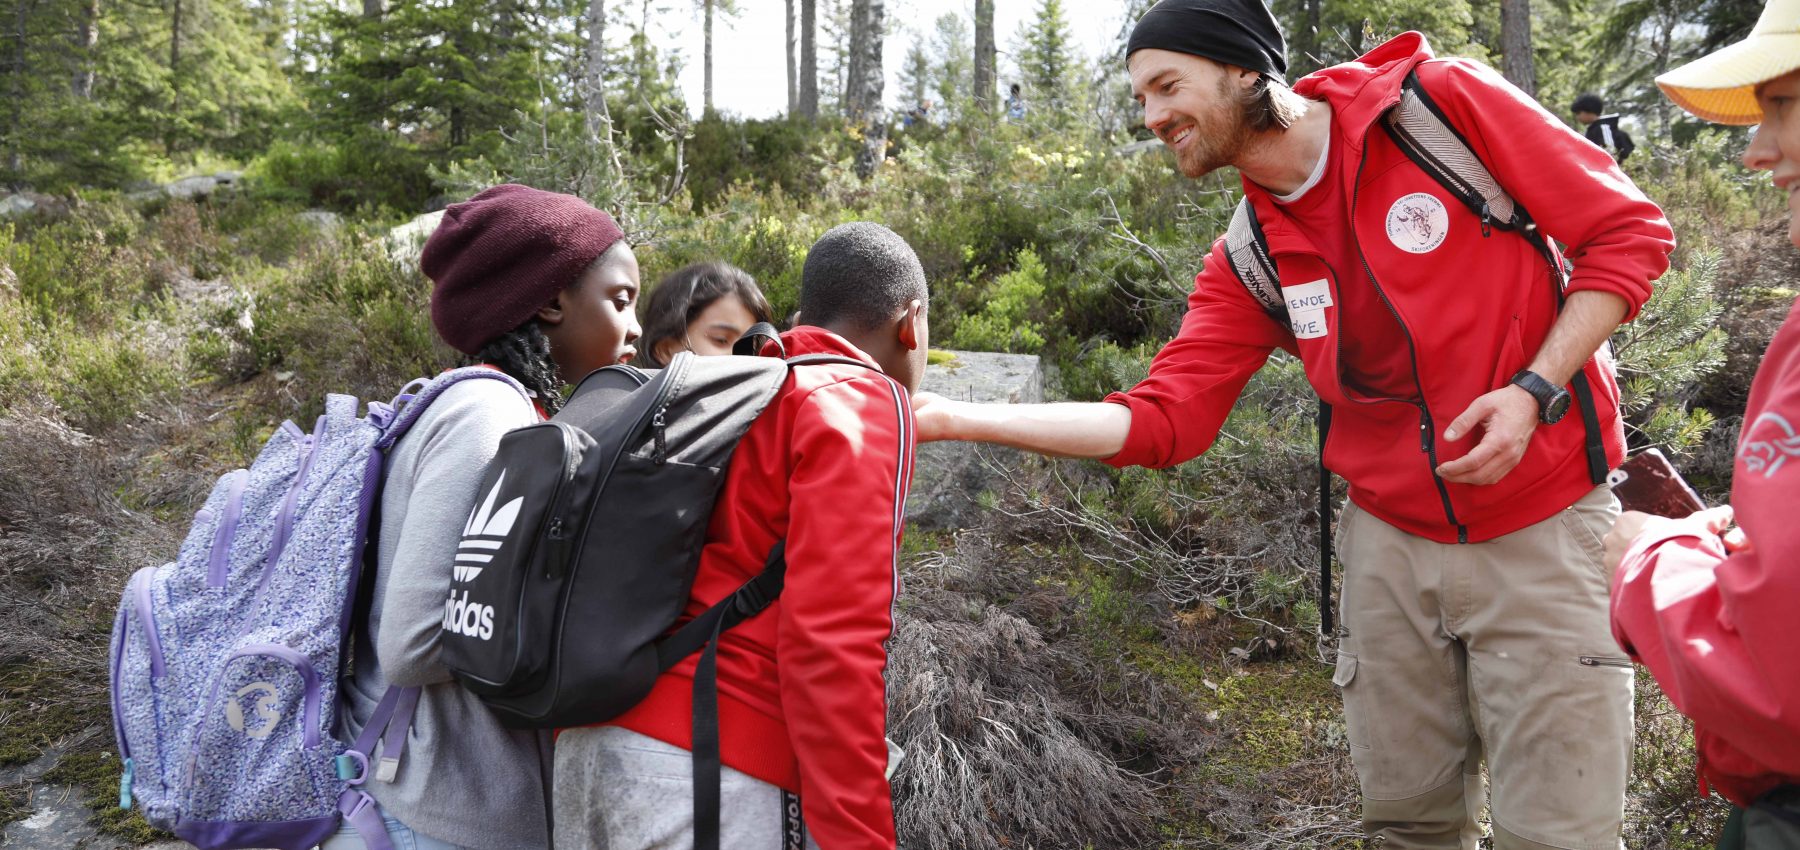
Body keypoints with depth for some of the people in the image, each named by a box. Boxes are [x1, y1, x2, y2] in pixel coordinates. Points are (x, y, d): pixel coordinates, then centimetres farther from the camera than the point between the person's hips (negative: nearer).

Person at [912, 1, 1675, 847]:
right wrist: (957, 417, -11)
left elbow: (1630, 232, -5)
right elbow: (1160, 420, -3)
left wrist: (1534, 390, -17)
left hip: (1542, 529, -4)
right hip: (1393, 540, 4)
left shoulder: (1447, 101, -10)